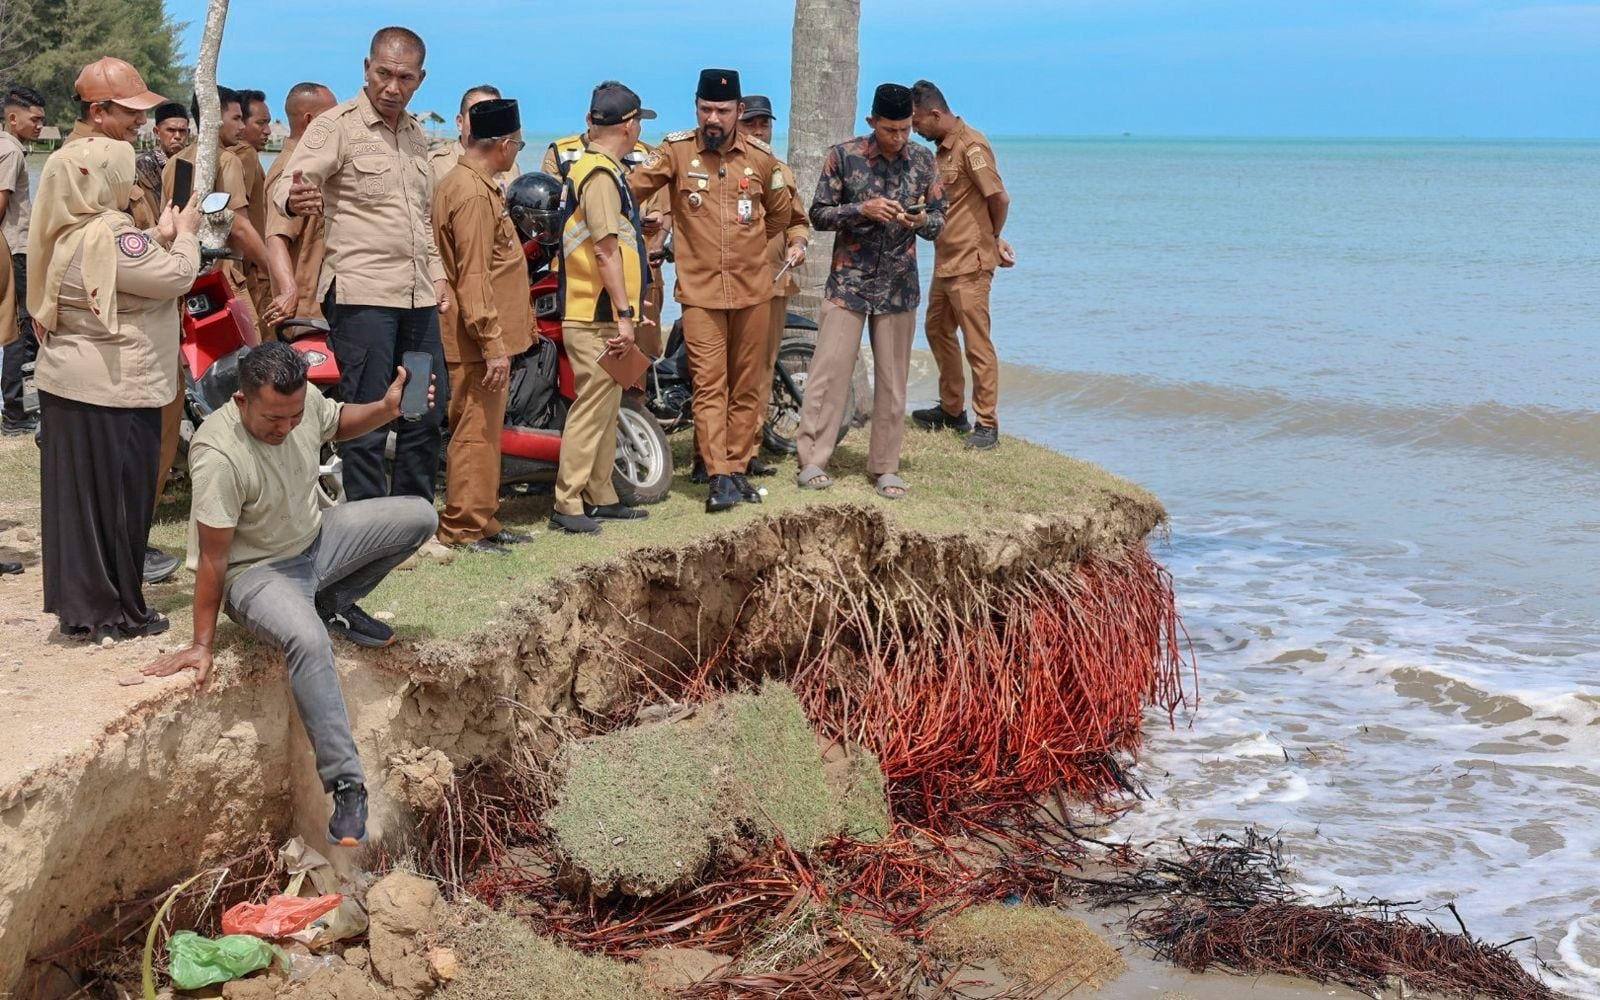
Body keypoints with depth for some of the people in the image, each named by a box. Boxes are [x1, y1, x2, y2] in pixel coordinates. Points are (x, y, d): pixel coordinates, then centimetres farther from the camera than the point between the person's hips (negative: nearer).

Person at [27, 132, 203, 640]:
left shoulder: (67, 234, 12)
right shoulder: (110, 235, -19)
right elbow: (177, 277, -17)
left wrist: (161, 238, 11)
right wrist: (184, 234, 0)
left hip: (65, 386, 9)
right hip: (112, 392, -9)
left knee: (75, 497, 12)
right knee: (116, 501, 1)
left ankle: (76, 606, 19)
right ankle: (116, 613, 9)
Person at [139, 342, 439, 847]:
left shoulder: (304, 402, -14)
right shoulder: (219, 456, -32)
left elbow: (336, 423, 13)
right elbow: (212, 558, -26)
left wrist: (386, 408, -7)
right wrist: (203, 646, -21)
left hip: (316, 540, 7)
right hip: (255, 572, -7)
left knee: (419, 516, -1)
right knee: (307, 638, -36)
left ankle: (334, 604, 13)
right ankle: (346, 784, -29)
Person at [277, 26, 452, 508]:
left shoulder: (416, 134, 17)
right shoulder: (337, 125, -5)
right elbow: (285, 187, -17)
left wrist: (437, 275, 17)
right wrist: (295, 198, -40)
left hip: (417, 297, 7)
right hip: (362, 293, -7)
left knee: (426, 418, 11)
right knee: (367, 421, -6)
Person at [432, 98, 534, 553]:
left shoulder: (458, 183, 16)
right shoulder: (474, 195, -18)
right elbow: (473, 278, -23)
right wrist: (493, 344, -22)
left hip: (481, 337, 11)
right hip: (480, 340, -11)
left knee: (483, 430, 16)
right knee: (476, 432, -6)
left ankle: (481, 520, 23)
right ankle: (463, 527, -1)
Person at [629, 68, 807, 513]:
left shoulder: (761, 158, 4)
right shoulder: (676, 151, -2)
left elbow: (778, 214, 18)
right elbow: (631, 189, -8)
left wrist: (795, 240, 4)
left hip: (753, 289, 3)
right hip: (700, 291, -3)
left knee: (746, 385, 8)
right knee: (709, 385, -7)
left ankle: (737, 468, 17)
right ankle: (719, 476, -10)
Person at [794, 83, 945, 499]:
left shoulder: (923, 161, 2)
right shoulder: (843, 156, -5)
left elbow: (939, 219, 7)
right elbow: (818, 214, -3)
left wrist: (922, 221, -17)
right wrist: (862, 208, -20)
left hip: (899, 288, 2)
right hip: (848, 282, -2)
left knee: (892, 380, 6)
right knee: (829, 371, -5)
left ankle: (885, 468, 13)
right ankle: (812, 461, 1)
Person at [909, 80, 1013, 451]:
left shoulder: (971, 146, -16)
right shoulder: (942, 147, 13)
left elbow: (1000, 199, -17)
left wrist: (992, 239, 0)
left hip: (970, 262, -10)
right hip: (946, 260, 10)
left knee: (977, 343, -6)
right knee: (937, 330, 19)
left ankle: (987, 423, 0)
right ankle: (952, 410, 31)